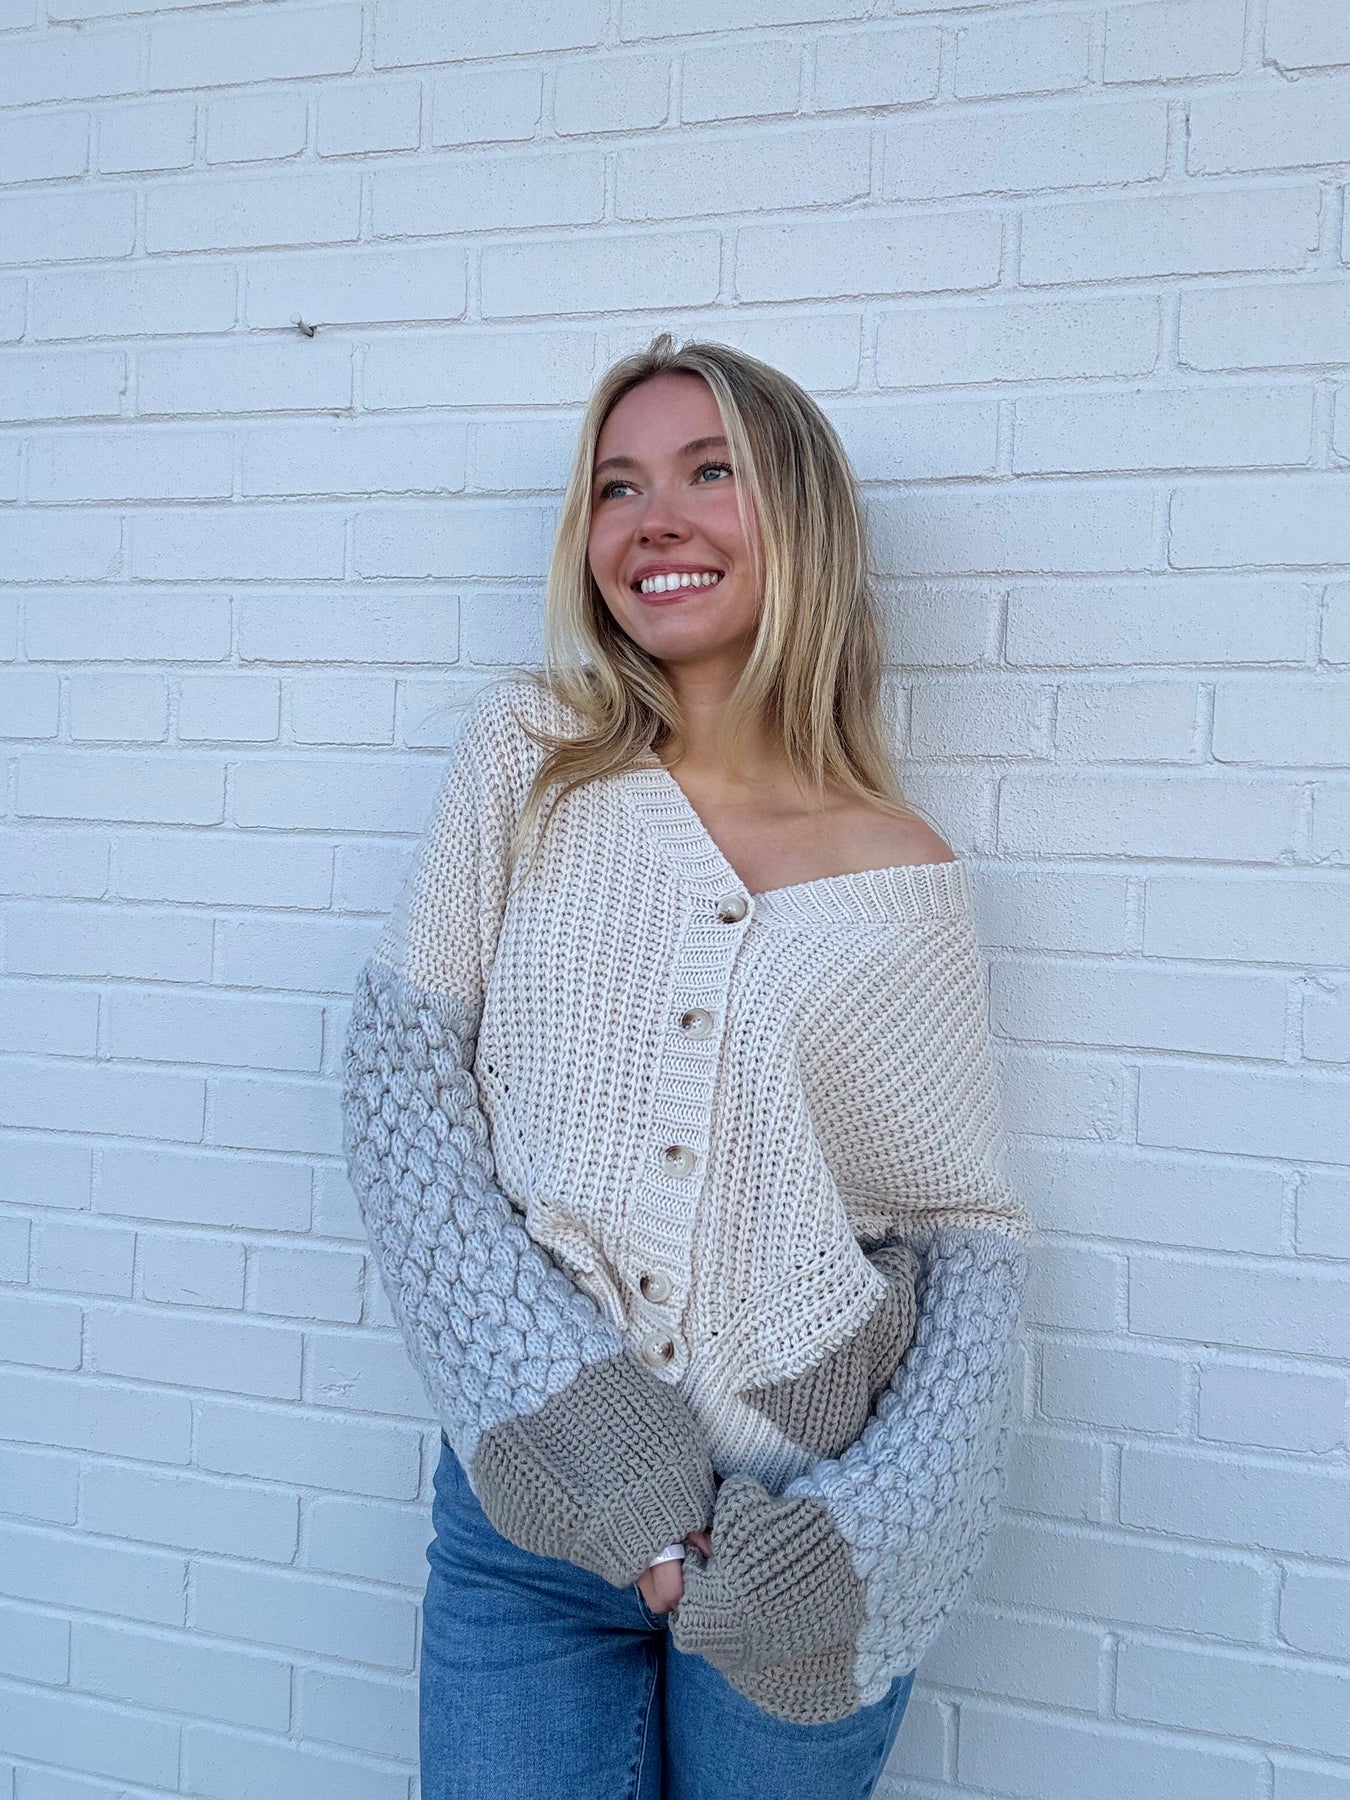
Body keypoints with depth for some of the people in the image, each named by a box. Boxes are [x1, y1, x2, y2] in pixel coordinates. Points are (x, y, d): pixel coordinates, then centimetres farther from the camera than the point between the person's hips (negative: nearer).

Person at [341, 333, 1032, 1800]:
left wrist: (876, 1522, -13)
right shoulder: (529, 759, -1)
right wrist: (561, 1404, -16)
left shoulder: (901, 875, -3)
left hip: (799, 1516, 0)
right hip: (526, 1510, 0)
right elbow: (396, 1075, -7)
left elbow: (974, 1238, 1)